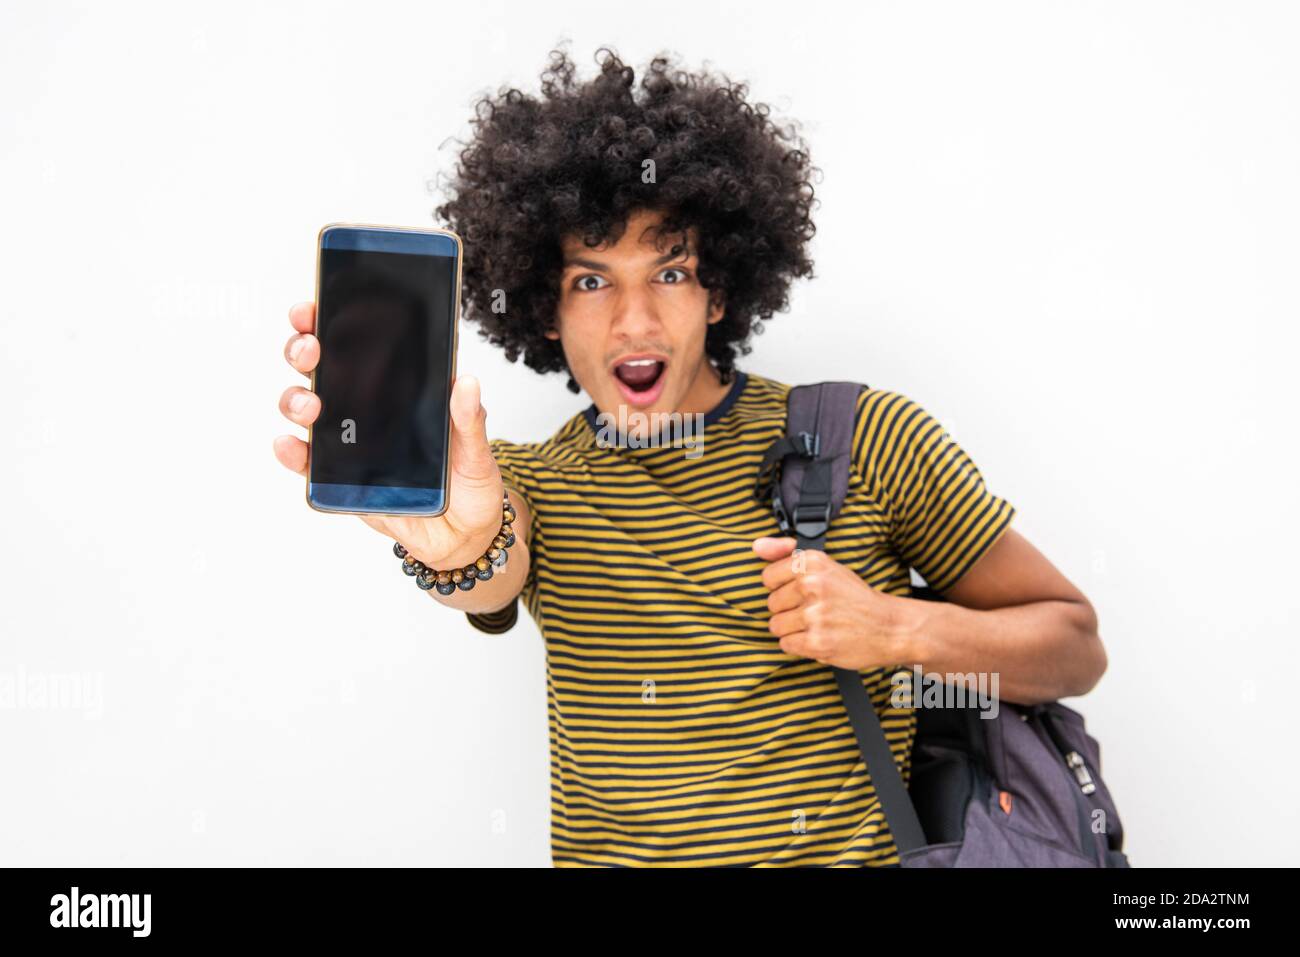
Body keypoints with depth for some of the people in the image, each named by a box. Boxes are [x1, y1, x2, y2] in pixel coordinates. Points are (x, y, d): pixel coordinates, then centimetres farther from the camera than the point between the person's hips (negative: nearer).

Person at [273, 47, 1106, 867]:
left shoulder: (867, 438, -2)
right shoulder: (524, 482, 3)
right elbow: (495, 583, -20)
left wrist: (901, 630, -13)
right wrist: (462, 549, -41)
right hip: (605, 852, 1)